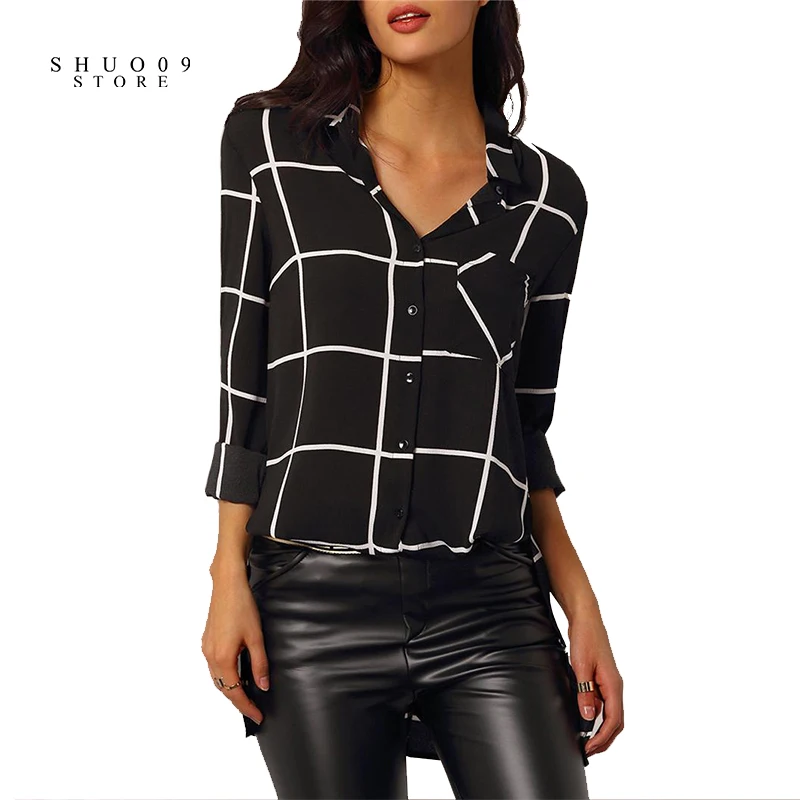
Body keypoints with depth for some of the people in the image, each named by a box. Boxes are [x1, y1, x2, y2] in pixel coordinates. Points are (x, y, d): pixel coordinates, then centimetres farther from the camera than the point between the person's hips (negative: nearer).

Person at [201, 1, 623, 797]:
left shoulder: (547, 196, 6)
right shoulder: (268, 142, 3)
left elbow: (523, 427, 12)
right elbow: (242, 378, 2)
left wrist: (582, 606, 6)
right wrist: (229, 577, -2)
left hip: (491, 608, 2)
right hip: (314, 603, -1)